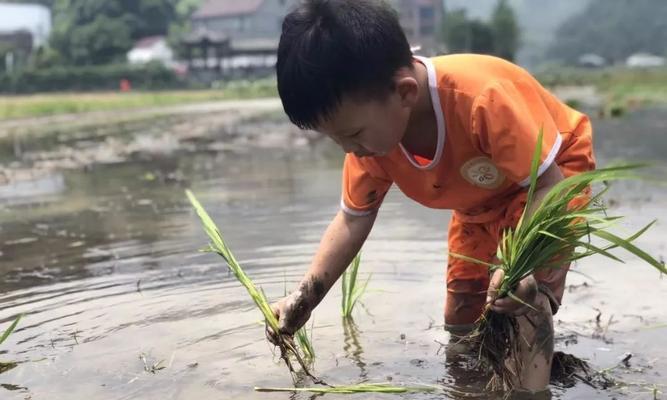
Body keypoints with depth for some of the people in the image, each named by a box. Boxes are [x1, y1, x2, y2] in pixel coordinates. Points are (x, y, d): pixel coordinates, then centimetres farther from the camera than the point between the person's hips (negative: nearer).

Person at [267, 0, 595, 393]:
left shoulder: (483, 97, -43)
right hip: (482, 201, 6)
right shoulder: (372, 130, -23)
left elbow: (549, 185, -34)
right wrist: (305, 296, -18)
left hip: (555, 167, -6)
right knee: (461, 320, 9)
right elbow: (353, 219, -11)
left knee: (525, 299, -27)